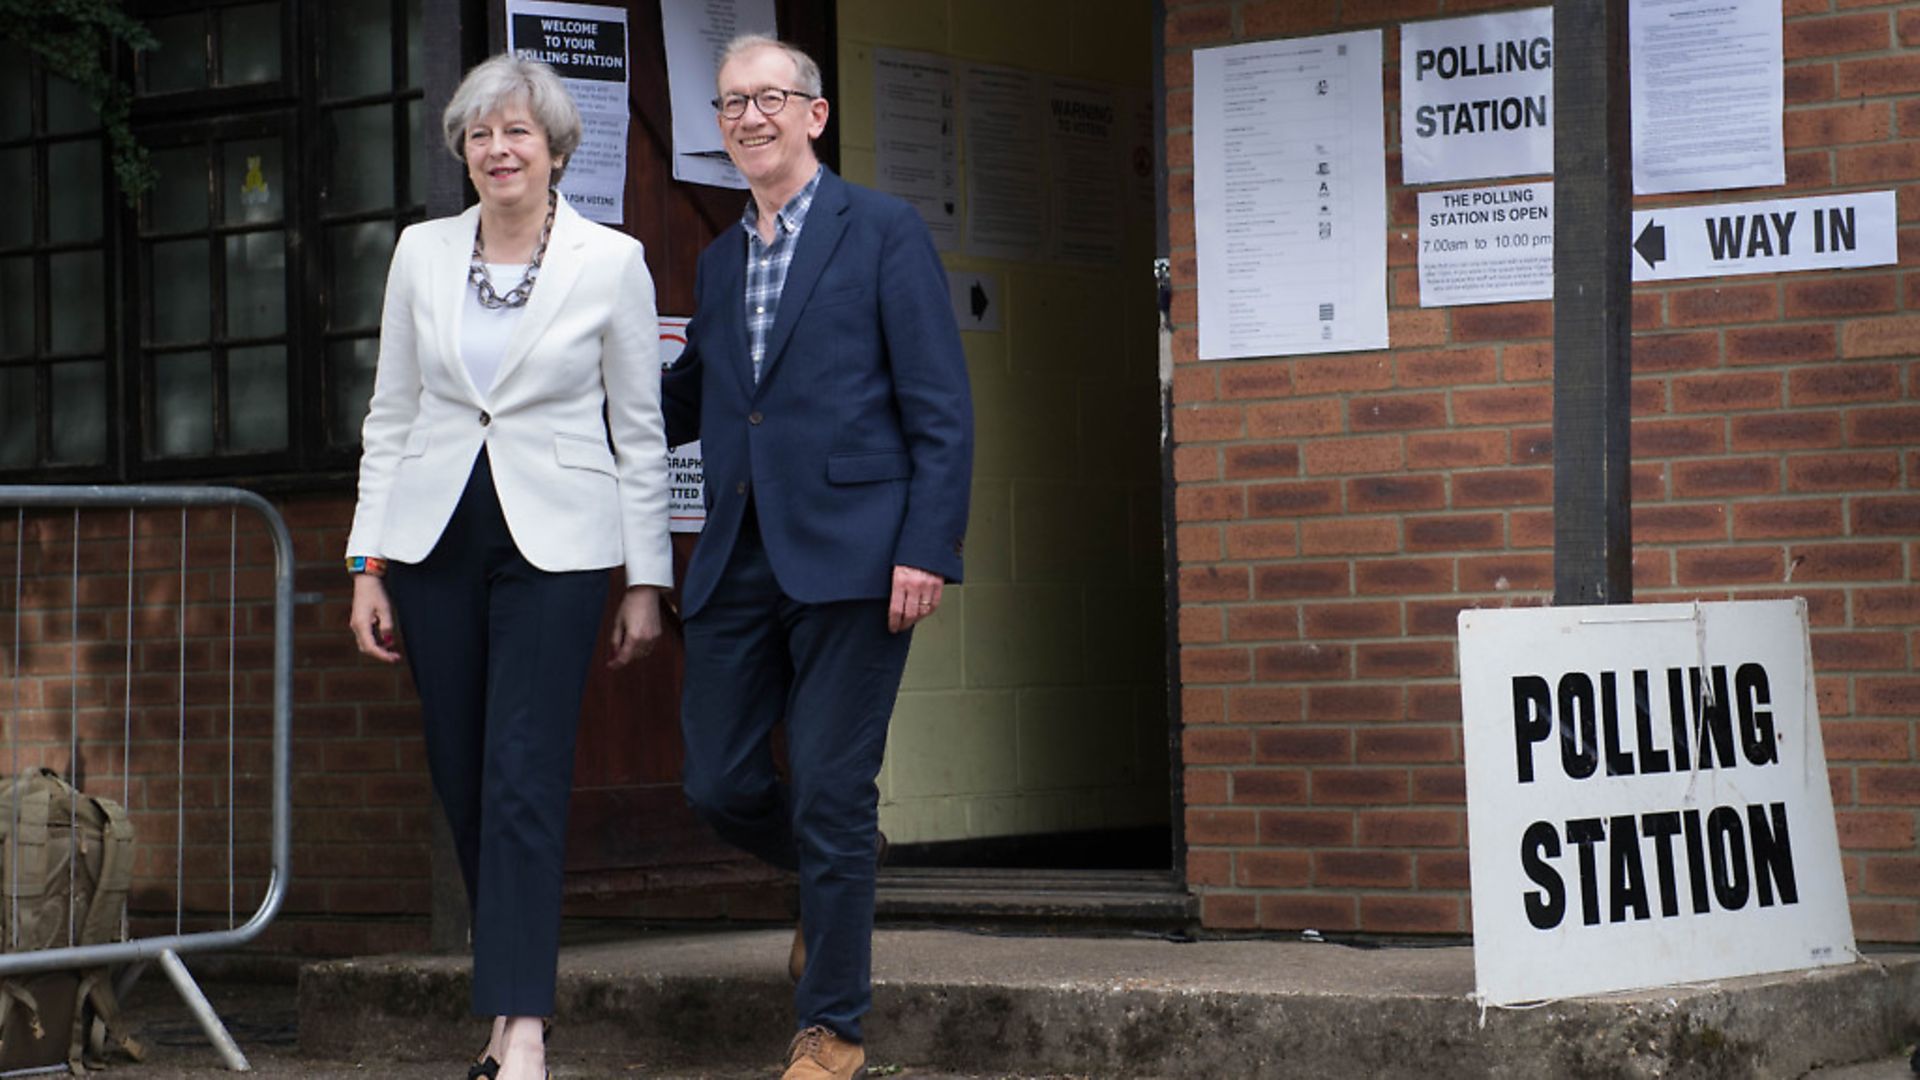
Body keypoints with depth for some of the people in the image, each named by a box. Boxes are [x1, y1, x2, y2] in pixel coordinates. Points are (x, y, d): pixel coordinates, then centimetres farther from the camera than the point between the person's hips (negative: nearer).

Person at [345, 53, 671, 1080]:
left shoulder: (611, 261, -1)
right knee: (462, 781, 6)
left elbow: (640, 430, 3)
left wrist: (646, 581, 0)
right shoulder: (422, 253, 7)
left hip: (554, 542, -4)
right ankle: (508, 992, 20)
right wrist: (367, 565, 6)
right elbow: (389, 415, 12)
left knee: (524, 781, -11)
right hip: (435, 537, 4)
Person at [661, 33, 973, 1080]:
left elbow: (941, 408, -5)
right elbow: (685, 404, 23)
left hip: (848, 556, -6)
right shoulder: (718, 261, 17)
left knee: (832, 797, -2)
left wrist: (928, 549, -14)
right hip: (737, 560, 6)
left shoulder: (882, 231, -1)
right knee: (719, 784, 5)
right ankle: (827, 884, 36)